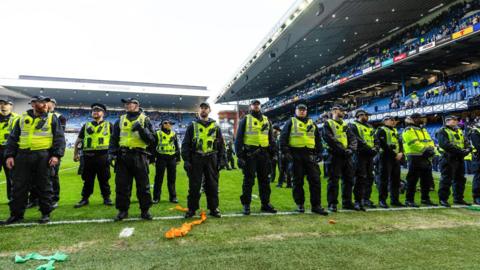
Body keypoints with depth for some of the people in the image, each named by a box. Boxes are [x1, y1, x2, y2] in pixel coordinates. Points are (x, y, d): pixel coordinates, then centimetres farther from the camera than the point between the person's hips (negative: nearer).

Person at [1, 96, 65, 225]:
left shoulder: (52, 118, 4)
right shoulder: (22, 119, 13)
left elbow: (59, 138, -2)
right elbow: (13, 138, 14)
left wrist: (56, 155, -12)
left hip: (44, 157, -3)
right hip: (23, 156, 3)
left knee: (44, 186, 3)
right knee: (19, 186, 7)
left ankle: (46, 213, 13)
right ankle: (16, 214, 19)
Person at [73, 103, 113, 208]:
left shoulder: (108, 125, 6)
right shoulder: (86, 126, 13)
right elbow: (78, 141, 19)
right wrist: (75, 154, 14)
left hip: (102, 156, -2)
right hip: (88, 156, 2)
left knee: (104, 179, 5)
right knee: (87, 179, 9)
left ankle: (106, 198, 16)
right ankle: (84, 199, 20)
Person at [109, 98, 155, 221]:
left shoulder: (145, 119, 7)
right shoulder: (120, 120, 15)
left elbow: (152, 139, 0)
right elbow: (114, 139, 13)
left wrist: (141, 129, -15)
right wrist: (112, 153, -1)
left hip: (139, 157, -3)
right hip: (122, 156, 3)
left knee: (143, 185, 2)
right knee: (122, 185, 6)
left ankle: (145, 210, 13)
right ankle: (123, 210, 19)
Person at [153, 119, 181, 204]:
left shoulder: (174, 134, 12)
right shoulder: (157, 134, 1)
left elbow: (177, 147, 15)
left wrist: (178, 158, 11)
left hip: (172, 158, 3)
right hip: (161, 158, -3)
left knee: (172, 179, 8)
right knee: (159, 178, 2)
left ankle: (173, 197, 16)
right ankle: (156, 197, 12)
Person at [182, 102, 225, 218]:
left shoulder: (215, 126, 12)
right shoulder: (192, 125, 7)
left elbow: (221, 144, 12)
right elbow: (185, 144, 4)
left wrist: (221, 159, 3)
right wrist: (186, 160, -5)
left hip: (211, 159, 2)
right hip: (196, 159, -1)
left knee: (213, 185, 6)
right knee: (194, 186, 2)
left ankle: (213, 208, 17)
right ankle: (192, 209, 15)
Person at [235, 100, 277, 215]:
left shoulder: (266, 120, 17)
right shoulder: (245, 120, 6)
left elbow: (271, 138, 20)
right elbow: (239, 138, 0)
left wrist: (272, 153, 11)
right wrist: (240, 155, -9)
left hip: (264, 154, 4)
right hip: (249, 154, -4)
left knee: (264, 180, 9)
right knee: (248, 180, -1)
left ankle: (265, 204, 18)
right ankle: (246, 205, 8)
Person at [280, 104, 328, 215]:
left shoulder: (312, 123, 20)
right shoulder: (291, 122, 9)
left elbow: (318, 139, 22)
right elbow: (283, 137, 0)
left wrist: (319, 152, 12)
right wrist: (285, 151, -11)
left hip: (310, 155, 3)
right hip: (296, 155, -3)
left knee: (315, 179, -1)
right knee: (298, 180, 3)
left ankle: (316, 205, 6)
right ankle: (299, 204, 15)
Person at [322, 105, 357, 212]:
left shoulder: (345, 125, 22)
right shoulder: (328, 123, 2)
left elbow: (353, 138, 11)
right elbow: (329, 139, -12)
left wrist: (351, 149, -8)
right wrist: (342, 150, -16)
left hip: (347, 155, 6)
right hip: (335, 155, -6)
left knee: (349, 179, 9)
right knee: (333, 180, -4)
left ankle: (347, 202, 21)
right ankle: (332, 204, 2)